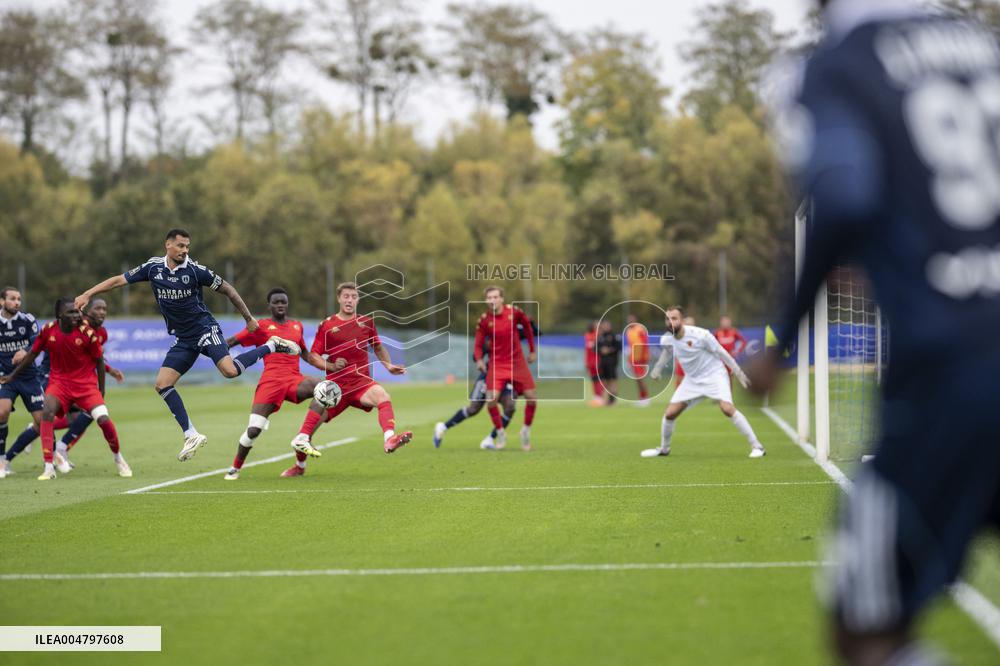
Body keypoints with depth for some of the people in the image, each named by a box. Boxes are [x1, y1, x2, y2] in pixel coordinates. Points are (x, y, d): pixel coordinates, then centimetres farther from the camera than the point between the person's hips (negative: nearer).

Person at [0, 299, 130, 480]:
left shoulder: (87, 333, -15)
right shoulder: (48, 330, -9)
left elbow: (99, 361, -3)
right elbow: (33, 354, 8)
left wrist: (101, 392, 1)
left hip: (86, 383, -1)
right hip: (59, 381, 1)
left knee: (104, 419, -15)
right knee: (47, 412, -25)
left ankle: (118, 459, 14)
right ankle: (48, 468, -22)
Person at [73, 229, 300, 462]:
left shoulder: (195, 270, -10)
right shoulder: (153, 267, 0)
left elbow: (226, 289, -2)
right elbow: (119, 280, 6)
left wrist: (249, 318, 0)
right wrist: (87, 294, -2)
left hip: (205, 329, -5)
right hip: (184, 339, 5)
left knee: (230, 370, -28)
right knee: (162, 384, -6)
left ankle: (272, 346, -5)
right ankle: (191, 435, 0)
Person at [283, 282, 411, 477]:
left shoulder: (366, 321, 10)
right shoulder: (327, 325, 3)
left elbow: (378, 348, 25)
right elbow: (313, 356, 5)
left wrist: (389, 366, 9)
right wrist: (332, 366, -12)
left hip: (361, 382, 1)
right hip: (335, 383, -1)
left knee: (382, 395, -34)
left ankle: (389, 439, -50)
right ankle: (299, 465, 21)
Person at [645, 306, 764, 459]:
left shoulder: (699, 335, -25)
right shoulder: (666, 340, -10)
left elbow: (721, 352, -13)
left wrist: (737, 372, -6)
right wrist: (657, 371, 23)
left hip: (714, 375, -5)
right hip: (692, 379, 5)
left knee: (727, 408, -25)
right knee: (670, 414, -2)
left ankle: (756, 446, -16)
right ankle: (664, 448, 25)